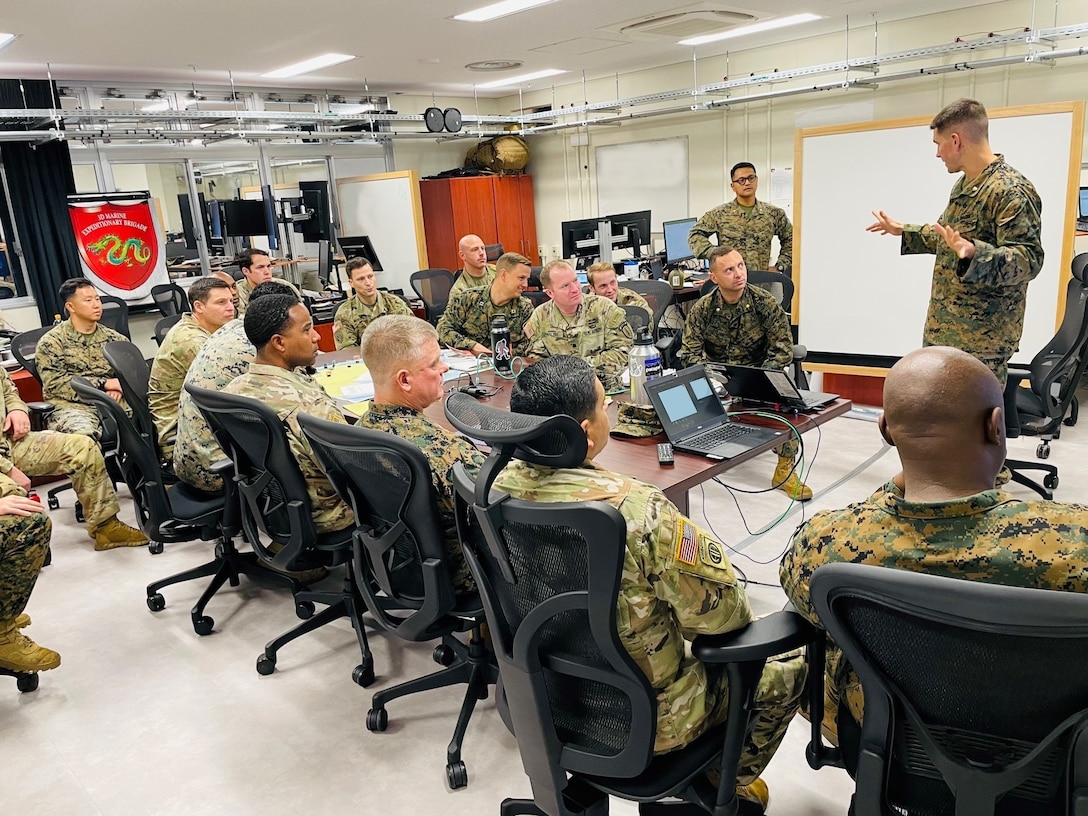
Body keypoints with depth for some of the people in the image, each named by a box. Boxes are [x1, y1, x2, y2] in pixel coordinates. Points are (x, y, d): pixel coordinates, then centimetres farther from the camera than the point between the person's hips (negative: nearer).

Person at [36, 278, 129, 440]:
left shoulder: (115, 338, 19)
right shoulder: (51, 341, 6)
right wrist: (104, 383, -12)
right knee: (83, 435, -39)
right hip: (71, 405, -3)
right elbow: (54, 383, -5)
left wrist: (119, 387, -10)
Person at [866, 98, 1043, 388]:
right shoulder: (963, 184, 13)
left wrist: (973, 253, -44)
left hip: (981, 338, -10)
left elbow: (1029, 259, -26)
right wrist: (902, 230, 31)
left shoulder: (1012, 190, -18)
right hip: (941, 328, 10)